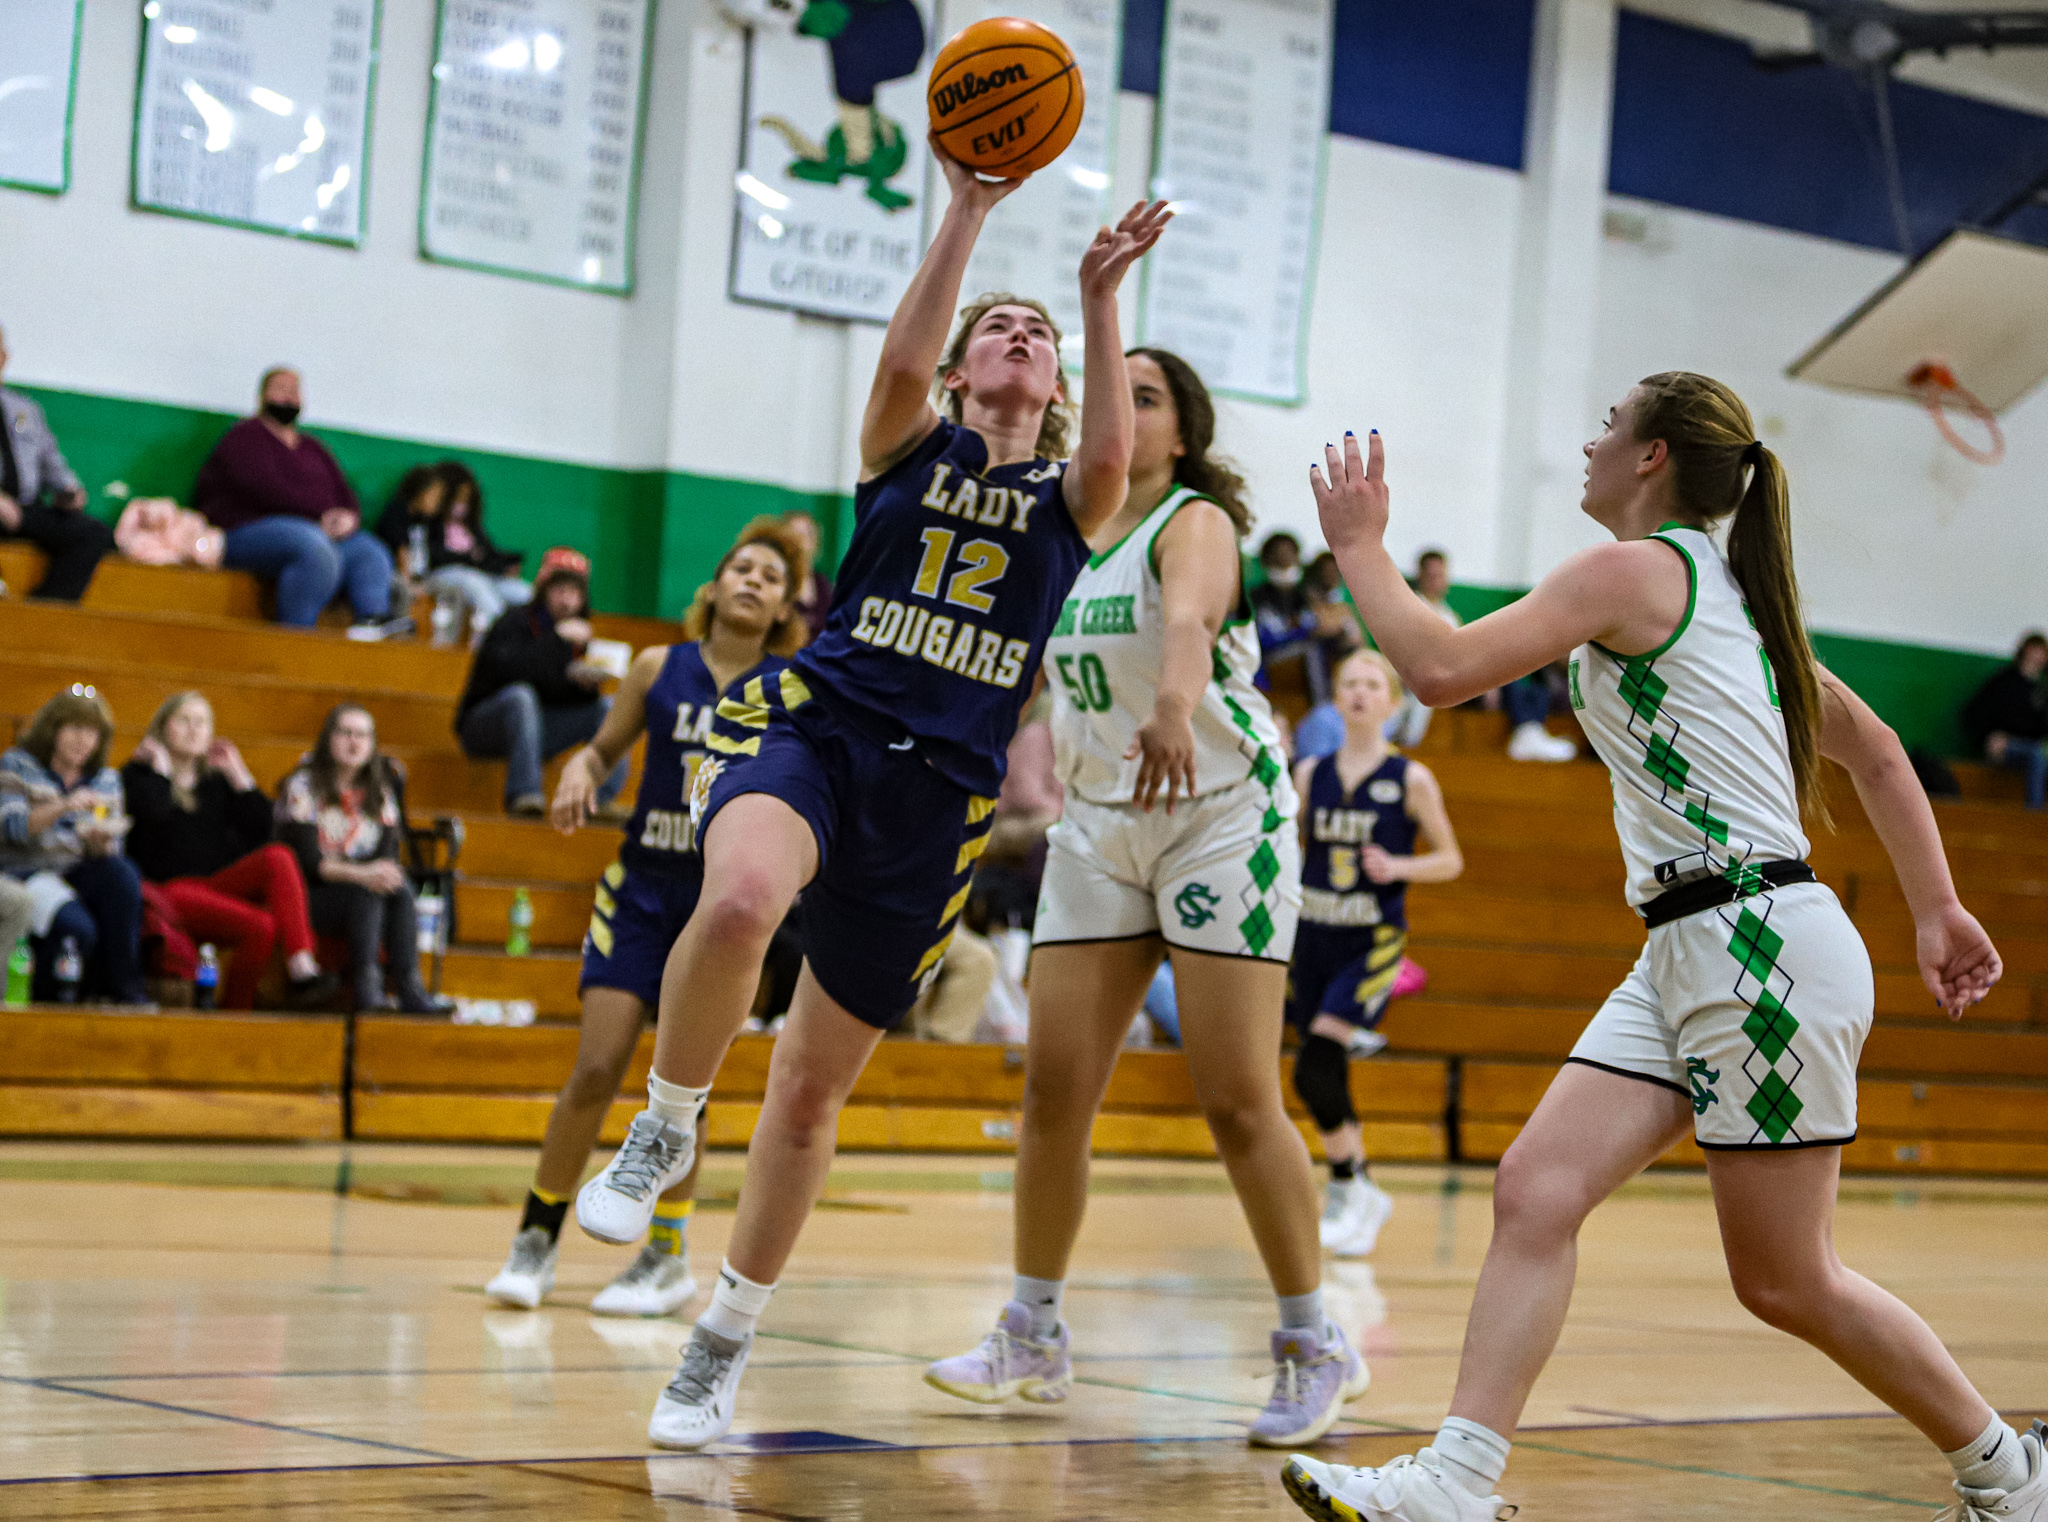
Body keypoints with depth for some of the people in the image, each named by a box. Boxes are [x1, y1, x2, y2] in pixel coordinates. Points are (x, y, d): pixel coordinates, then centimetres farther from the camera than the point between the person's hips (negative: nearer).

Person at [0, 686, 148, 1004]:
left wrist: (101, 843, -14)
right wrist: (64, 807, -26)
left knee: (122, 872, -32)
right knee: (77, 927, -36)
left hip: (79, 872, 4)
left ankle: (124, 990, -27)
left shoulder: (106, 780, 17)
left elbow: (111, 852, 11)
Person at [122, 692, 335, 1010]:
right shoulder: (140, 775, 10)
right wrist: (159, 767, -1)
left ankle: (302, 969, -39)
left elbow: (261, 827, 8)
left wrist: (238, 775, 9)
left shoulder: (217, 781, 22)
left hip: (220, 882, 5)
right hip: (171, 887, -5)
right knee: (261, 926, -31)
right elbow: (153, 811, -15)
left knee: (278, 856, -28)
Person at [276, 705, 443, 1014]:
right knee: (369, 893, -33)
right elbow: (307, 861, -14)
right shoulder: (303, 786, -4)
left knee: (400, 889, -28)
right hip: (309, 896, -4)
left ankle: (409, 985, -39)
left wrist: (387, 872, -22)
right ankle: (366, 985, -43)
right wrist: (361, 875, -29)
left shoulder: (381, 792, 12)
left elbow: (389, 854, 3)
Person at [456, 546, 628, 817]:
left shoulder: (575, 630, 7)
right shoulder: (516, 621, -13)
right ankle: (523, 793, -42)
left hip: (535, 728, 7)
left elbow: (572, 699, 6)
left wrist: (586, 681, -17)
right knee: (521, 695, -37)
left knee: (608, 708, -7)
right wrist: (557, 640, -32)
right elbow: (503, 666, -33)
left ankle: (603, 801, -19)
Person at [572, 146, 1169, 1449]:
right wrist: (971, 207, -19)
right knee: (740, 898, -38)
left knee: (814, 1088, 6)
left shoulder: (1068, 503, 12)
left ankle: (728, 1339, 23)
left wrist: (1102, 297, -21)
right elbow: (902, 354, -12)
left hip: (937, 797, 2)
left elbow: (1113, 452, -12)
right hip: (815, 724, -2)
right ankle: (665, 1130, -13)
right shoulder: (912, 448, 10)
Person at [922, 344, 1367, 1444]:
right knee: (1053, 1086, 1)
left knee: (1238, 1102, -8)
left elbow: (1187, 620, -35)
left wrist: (1174, 710, -55)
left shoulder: (1195, 523, -11)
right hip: (1097, 826, 6)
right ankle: (1033, 1338, 12)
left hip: (1222, 818, -6)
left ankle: (1315, 1345, 4)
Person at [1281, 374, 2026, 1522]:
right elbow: (1875, 747, 22)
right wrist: (1937, 909, 23)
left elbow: (1443, 666, -16)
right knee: (1536, 1191, -4)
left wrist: (1359, 544, -1)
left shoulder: (1637, 569, -9)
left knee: (1784, 1281, 1)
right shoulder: (1723, 589, 19)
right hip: (1682, 958, 9)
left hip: (1766, 951, -9)